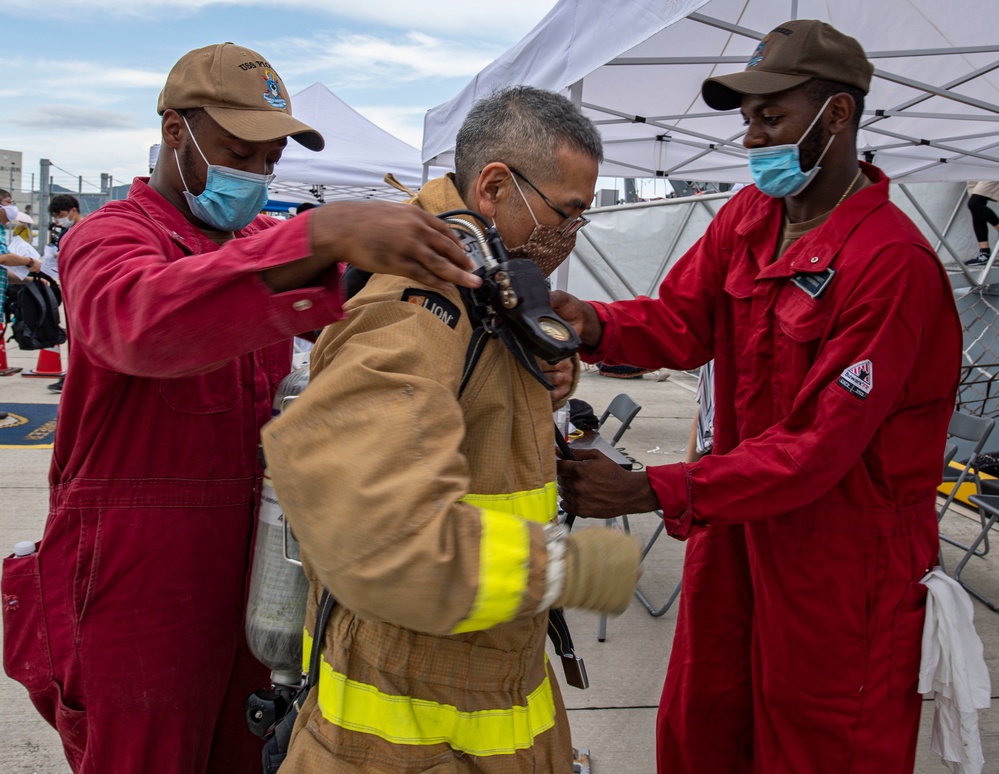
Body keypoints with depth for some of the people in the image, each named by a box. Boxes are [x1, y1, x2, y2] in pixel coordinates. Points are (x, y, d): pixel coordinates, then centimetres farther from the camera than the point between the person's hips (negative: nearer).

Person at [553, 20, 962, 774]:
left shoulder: (893, 263, -24)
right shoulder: (747, 215, 2)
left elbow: (818, 449, -26)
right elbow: (680, 321, -1)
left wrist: (648, 492, -31)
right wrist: (594, 325, -23)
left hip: (840, 554, -6)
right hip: (737, 525, 7)